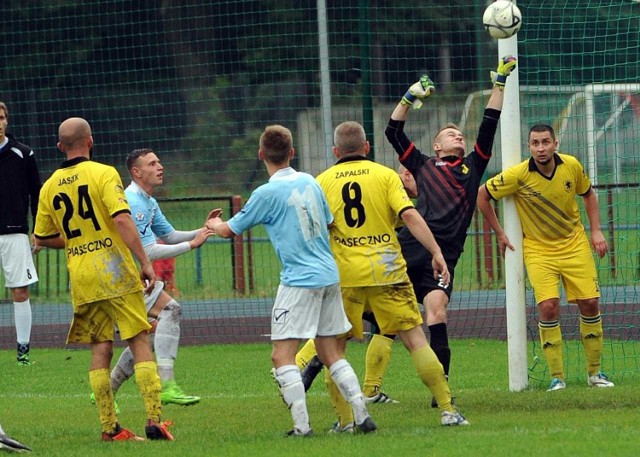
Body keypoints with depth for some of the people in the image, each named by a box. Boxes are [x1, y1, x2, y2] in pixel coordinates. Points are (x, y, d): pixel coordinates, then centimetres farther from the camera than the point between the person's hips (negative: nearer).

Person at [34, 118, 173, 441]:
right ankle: (153, 421, -10)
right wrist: (145, 262, -16)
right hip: (115, 271, -5)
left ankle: (109, 427, 6)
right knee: (140, 343, -2)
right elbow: (122, 219, -18)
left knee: (100, 349, 9)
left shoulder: (50, 187, 8)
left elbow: (42, 238, 16)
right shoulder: (103, 173, -7)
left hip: (81, 279, 5)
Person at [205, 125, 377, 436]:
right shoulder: (310, 182, 8)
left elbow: (229, 231, 1)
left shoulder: (267, 193, -10)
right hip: (330, 276, 7)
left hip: (299, 280, -7)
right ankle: (362, 416, 8)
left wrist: (213, 225, 25)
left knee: (282, 356, -5)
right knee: (331, 354, 15)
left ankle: (302, 425, -14)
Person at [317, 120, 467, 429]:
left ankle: (344, 419, 8)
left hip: (343, 276, 0)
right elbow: (410, 215, -8)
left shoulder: (323, 182, 6)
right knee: (415, 339, 1)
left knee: (334, 348, 13)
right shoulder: (384, 175, 3)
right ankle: (447, 410, -3)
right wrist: (436, 252, -9)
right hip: (386, 272, 0)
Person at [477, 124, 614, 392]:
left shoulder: (572, 166, -8)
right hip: (538, 250, -3)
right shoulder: (519, 175, -17)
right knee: (548, 307, -17)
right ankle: (556, 376, -6)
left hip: (575, 245, 3)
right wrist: (499, 234, -2)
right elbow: (482, 196, -6)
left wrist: (596, 231, 4)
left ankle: (594, 372, 14)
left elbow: (588, 193, 12)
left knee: (589, 304, -1)